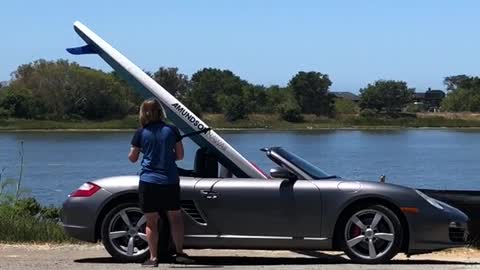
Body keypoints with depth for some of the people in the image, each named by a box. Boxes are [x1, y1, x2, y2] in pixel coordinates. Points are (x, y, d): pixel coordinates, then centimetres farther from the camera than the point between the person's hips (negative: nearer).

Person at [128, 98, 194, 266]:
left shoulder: (141, 133, -5)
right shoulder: (172, 131, 0)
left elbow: (133, 158, 3)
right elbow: (180, 155, 5)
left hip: (148, 181, -1)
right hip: (170, 181, 2)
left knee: (151, 221, 5)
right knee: (175, 217, 13)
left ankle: (153, 257, 4)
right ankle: (179, 253, 10)